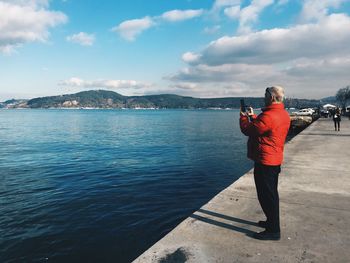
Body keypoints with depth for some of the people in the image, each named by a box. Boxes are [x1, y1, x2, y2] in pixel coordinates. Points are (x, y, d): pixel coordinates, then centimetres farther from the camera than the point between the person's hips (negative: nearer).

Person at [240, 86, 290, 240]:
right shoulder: (284, 114, 8)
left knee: (266, 195, 0)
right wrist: (252, 116, 21)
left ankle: (273, 231, 10)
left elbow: (248, 130, -15)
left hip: (264, 161, -10)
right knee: (271, 194, 21)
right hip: (275, 160, 10)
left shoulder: (268, 116, -24)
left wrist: (243, 117, 3)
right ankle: (272, 222, 36)